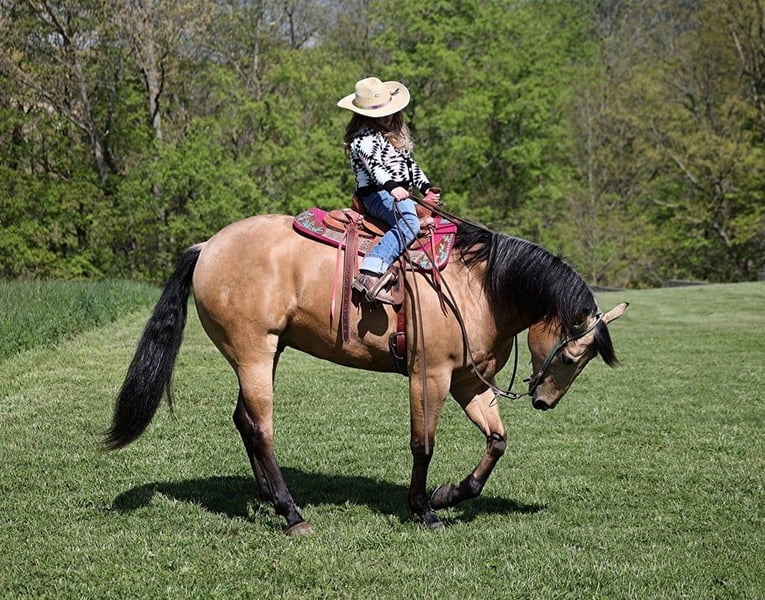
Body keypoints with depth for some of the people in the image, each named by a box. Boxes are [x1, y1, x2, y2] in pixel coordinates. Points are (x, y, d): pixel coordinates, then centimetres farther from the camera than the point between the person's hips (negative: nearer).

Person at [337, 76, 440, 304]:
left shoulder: (395, 132, 21)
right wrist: (391, 186, -44)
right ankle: (369, 274, -53)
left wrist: (426, 187, 17)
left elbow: (410, 164, 29)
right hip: (376, 194, -10)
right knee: (408, 223, -37)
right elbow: (372, 165, -27)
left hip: (401, 195, 10)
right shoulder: (364, 138, -9)